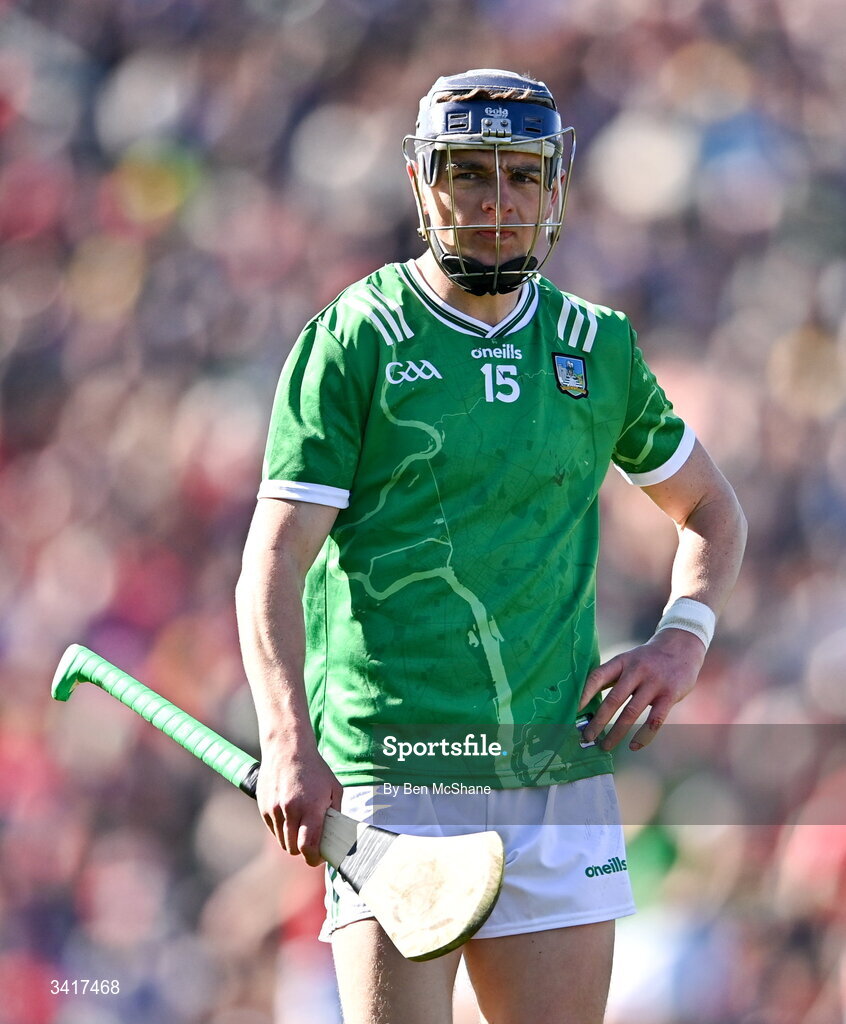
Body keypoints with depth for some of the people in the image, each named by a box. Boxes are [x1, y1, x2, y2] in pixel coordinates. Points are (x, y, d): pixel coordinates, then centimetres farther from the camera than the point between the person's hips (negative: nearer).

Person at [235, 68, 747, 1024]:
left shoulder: (599, 347, 12)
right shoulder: (352, 344, -1)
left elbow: (711, 509, 27)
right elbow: (273, 562, -8)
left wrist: (684, 638, 7)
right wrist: (288, 747, -22)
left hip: (561, 773, 4)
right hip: (390, 775, -4)